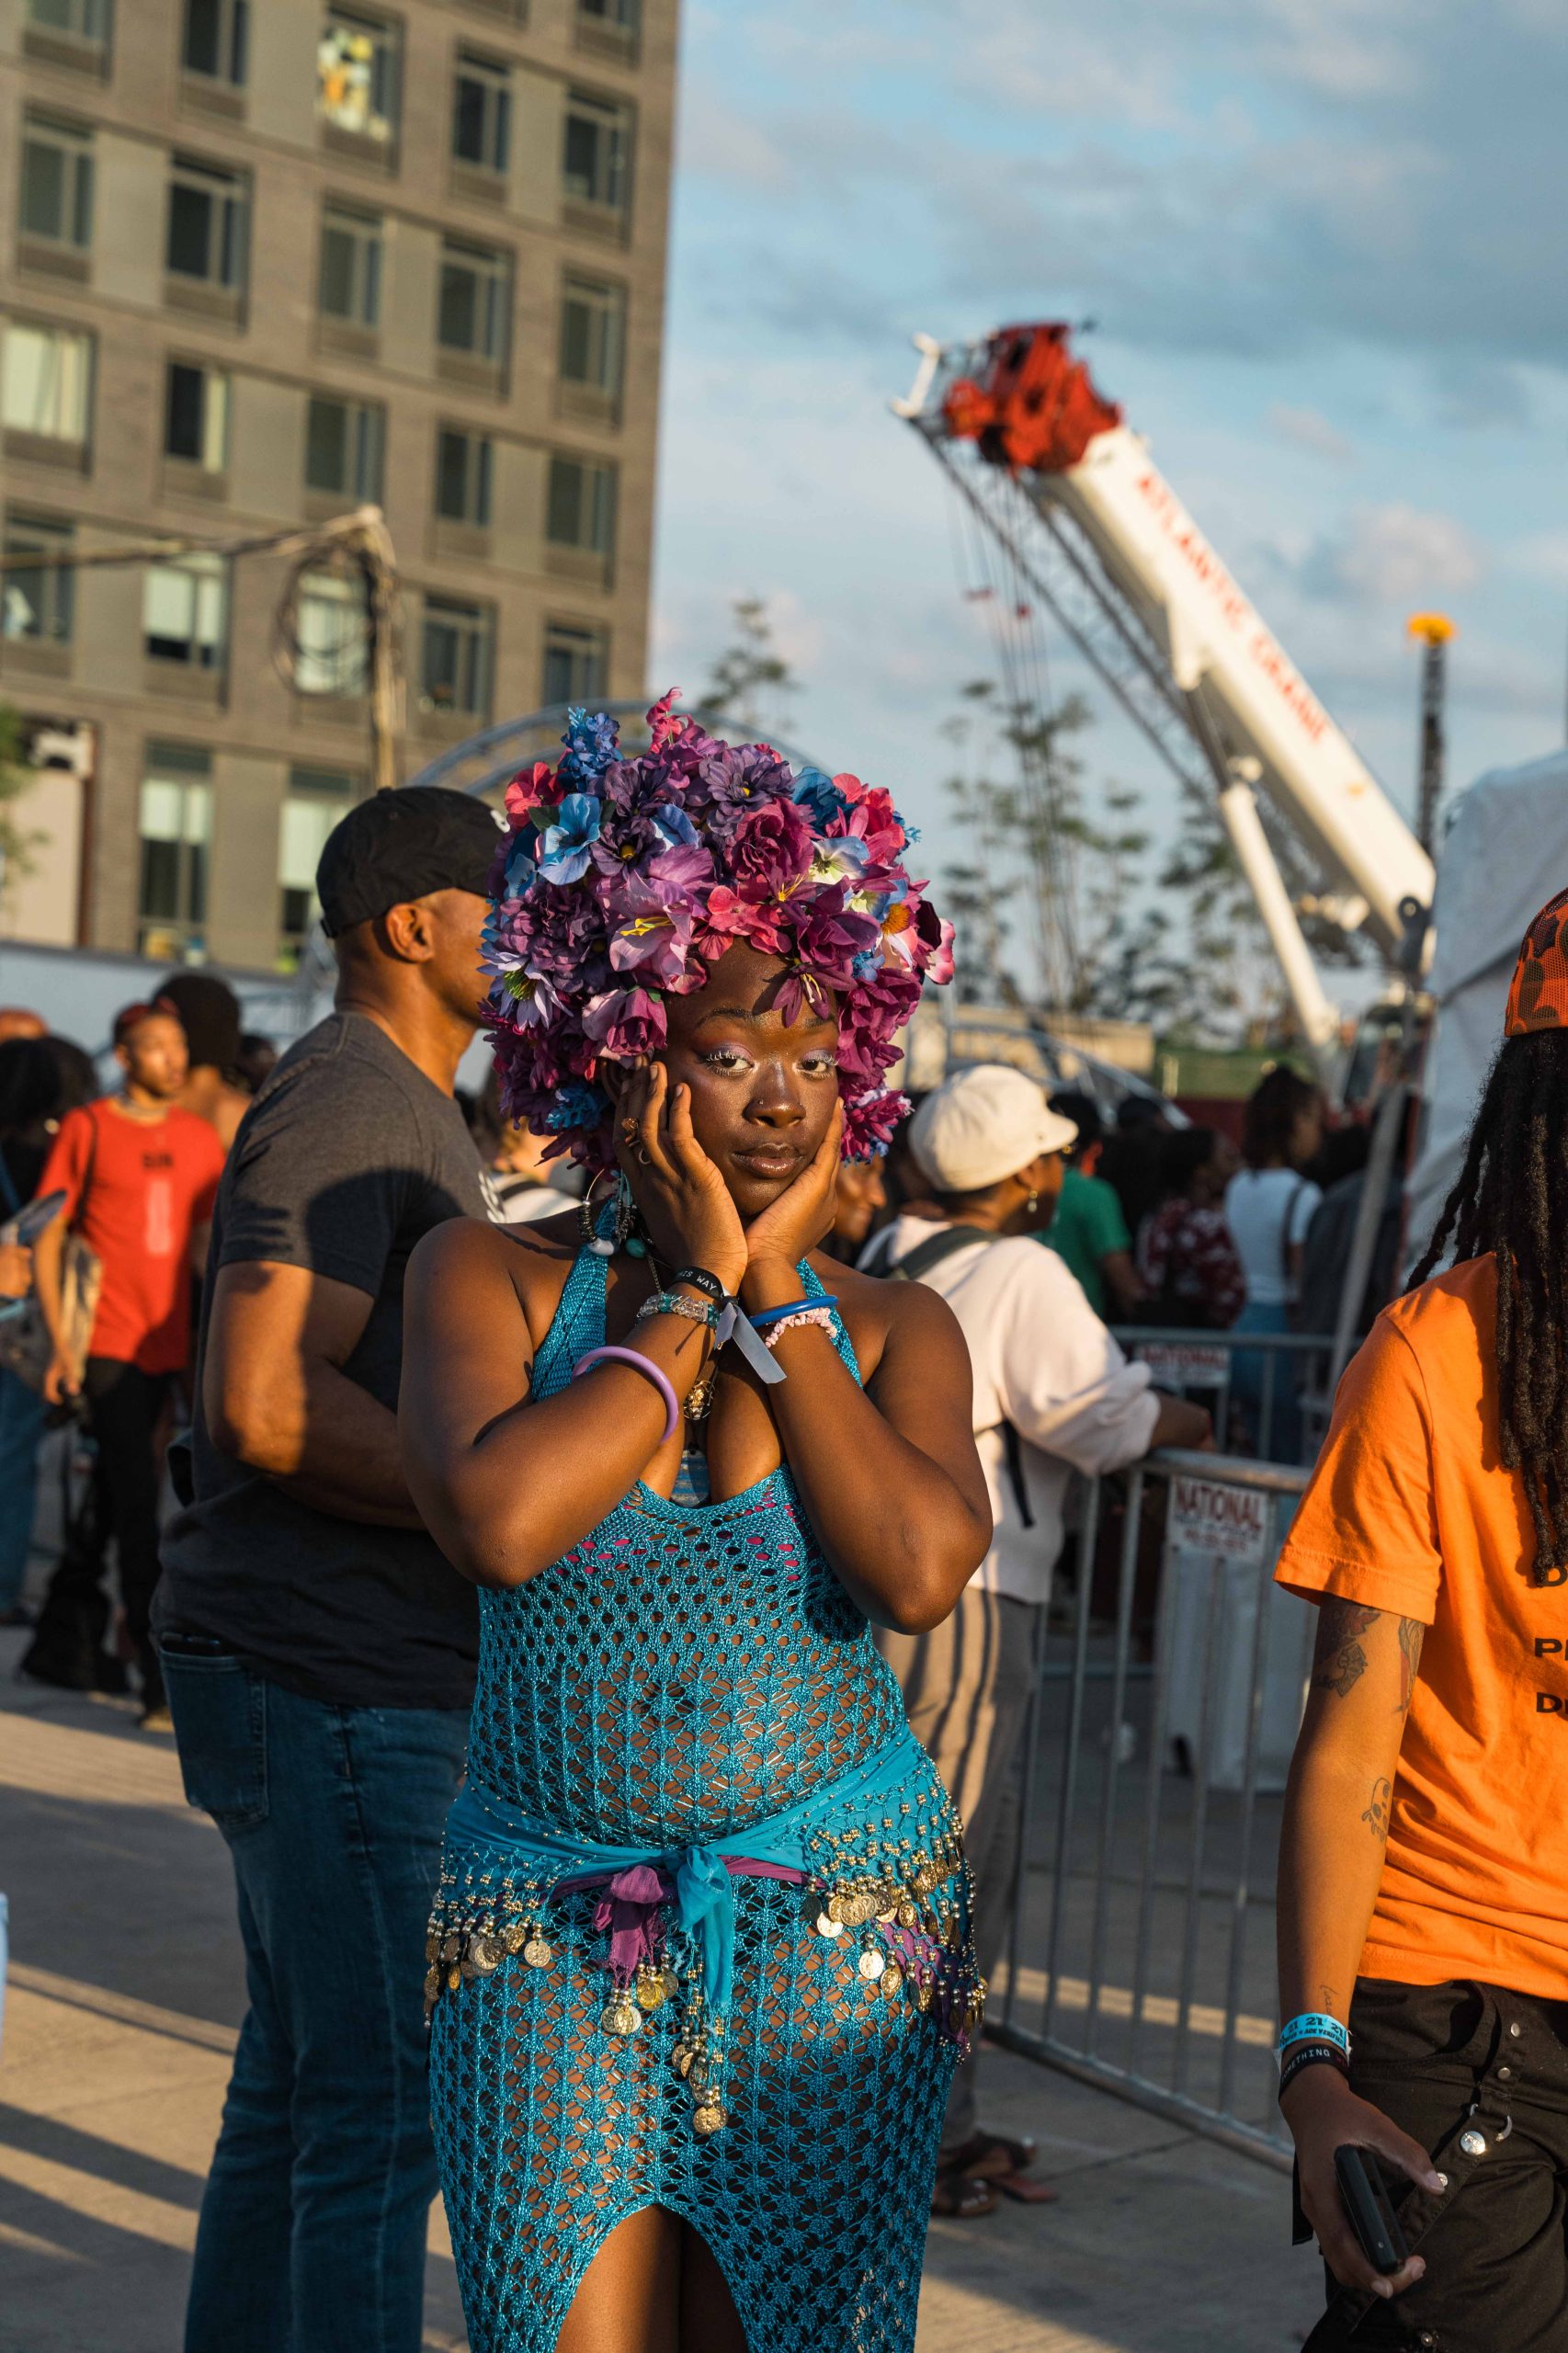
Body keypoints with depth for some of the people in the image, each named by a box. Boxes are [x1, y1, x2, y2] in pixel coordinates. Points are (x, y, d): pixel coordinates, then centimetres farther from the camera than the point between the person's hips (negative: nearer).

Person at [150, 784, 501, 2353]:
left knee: (297, 2085, 16)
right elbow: (268, 1402, -25)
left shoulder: (394, 1105, 18)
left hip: (327, 1676, 11)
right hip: (338, 1686, -11)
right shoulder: (353, 1104, -15)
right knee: (380, 2105, -8)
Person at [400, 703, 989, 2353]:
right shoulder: (490, 1278, -1)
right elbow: (497, 1519, -20)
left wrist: (778, 1297, -9)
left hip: (839, 1923, 1)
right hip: (549, 1928, -1)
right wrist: (694, 1292, -11)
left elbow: (919, 1570, -16)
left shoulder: (892, 1330, 4)